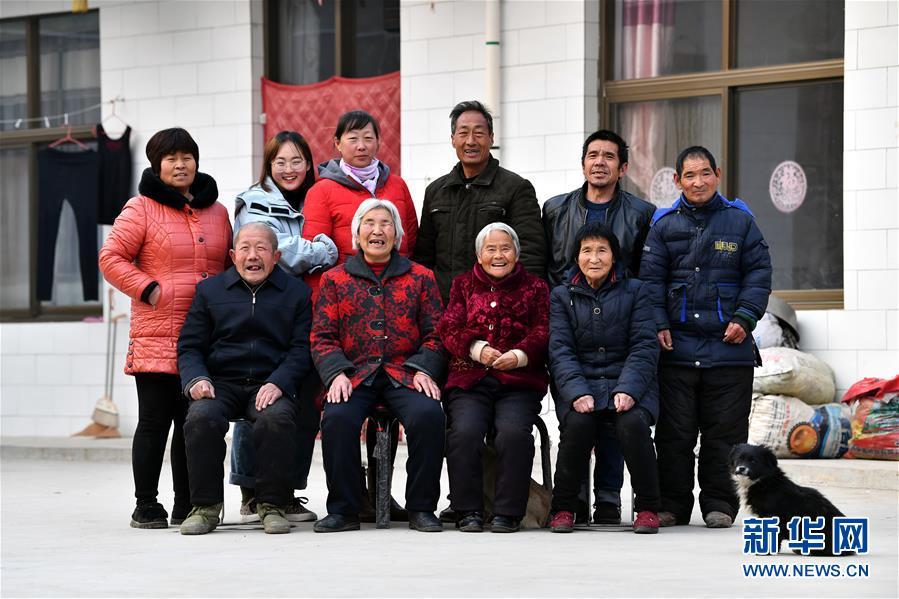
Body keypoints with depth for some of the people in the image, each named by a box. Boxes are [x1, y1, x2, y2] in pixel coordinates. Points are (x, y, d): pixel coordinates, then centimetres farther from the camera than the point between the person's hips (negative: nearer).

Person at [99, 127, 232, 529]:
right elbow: (111, 258, -4)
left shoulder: (216, 211, 14)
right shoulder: (142, 209, -1)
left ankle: (186, 505, 14)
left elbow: (230, 264, 23)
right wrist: (148, 290, -11)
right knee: (155, 420, -1)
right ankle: (146, 506, 6)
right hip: (156, 337, -4)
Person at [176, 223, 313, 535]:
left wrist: (278, 383, -15)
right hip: (220, 383, 1)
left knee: (276, 419, -35)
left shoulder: (296, 293, 12)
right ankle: (206, 506, -17)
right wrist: (196, 379, -9)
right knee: (201, 418, -31)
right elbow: (189, 345, 12)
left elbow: (301, 348, 3)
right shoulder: (209, 290, 16)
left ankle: (272, 504, -19)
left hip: (272, 384, -1)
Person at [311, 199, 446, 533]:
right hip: (355, 375, 0)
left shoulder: (420, 278, 15)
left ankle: (421, 509, -16)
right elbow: (322, 336, 8)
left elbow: (435, 333, 10)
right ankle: (342, 510, -18)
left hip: (405, 375, 0)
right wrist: (336, 374, -9)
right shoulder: (335, 280, 14)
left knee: (428, 414, -30)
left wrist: (424, 370, -8)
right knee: (337, 417, -30)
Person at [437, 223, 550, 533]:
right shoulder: (463, 285, 19)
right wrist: (477, 349, -13)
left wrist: (519, 356, -17)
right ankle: (468, 510, -17)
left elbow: (542, 332, 3)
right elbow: (450, 329, 7)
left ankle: (507, 513, -20)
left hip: (518, 382, -1)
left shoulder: (535, 287, 16)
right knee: (464, 431, -26)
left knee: (514, 432, -28)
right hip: (469, 381, 1)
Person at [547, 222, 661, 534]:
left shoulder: (635, 291, 9)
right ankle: (563, 508, -13)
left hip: (628, 383, -1)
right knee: (577, 424, -31)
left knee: (633, 423, -32)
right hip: (580, 384, 1)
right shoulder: (562, 296, 11)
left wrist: (629, 390, -17)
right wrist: (577, 392, -17)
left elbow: (644, 347, 0)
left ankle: (647, 508, -15)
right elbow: (560, 350, 1)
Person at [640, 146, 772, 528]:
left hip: (729, 345, -1)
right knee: (674, 432, 2)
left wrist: (744, 318, -6)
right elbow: (651, 279, 6)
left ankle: (719, 504, 10)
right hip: (677, 347, 1)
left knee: (725, 431, 1)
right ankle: (672, 505, 10)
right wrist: (658, 324, -5)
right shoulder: (663, 224, 8)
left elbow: (758, 274, 5)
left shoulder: (740, 221, 6)